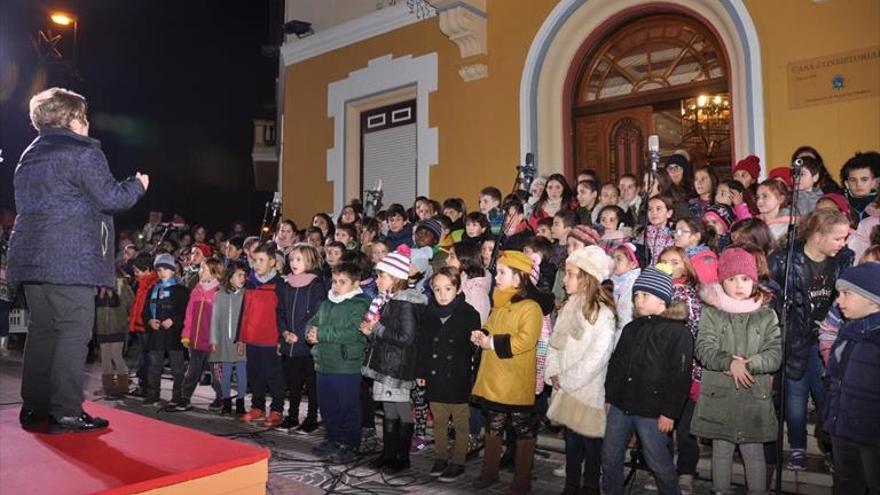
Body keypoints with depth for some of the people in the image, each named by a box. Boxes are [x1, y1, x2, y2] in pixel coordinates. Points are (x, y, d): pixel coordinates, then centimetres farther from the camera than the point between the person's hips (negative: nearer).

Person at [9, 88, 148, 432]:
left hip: (31, 256, 8)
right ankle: (66, 413, -5)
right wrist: (138, 184, 5)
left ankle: (34, 408, 19)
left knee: (41, 330, 13)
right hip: (70, 258, -8)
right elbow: (110, 198, -13)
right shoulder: (82, 151, -7)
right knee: (74, 330, -5)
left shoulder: (29, 156, 19)